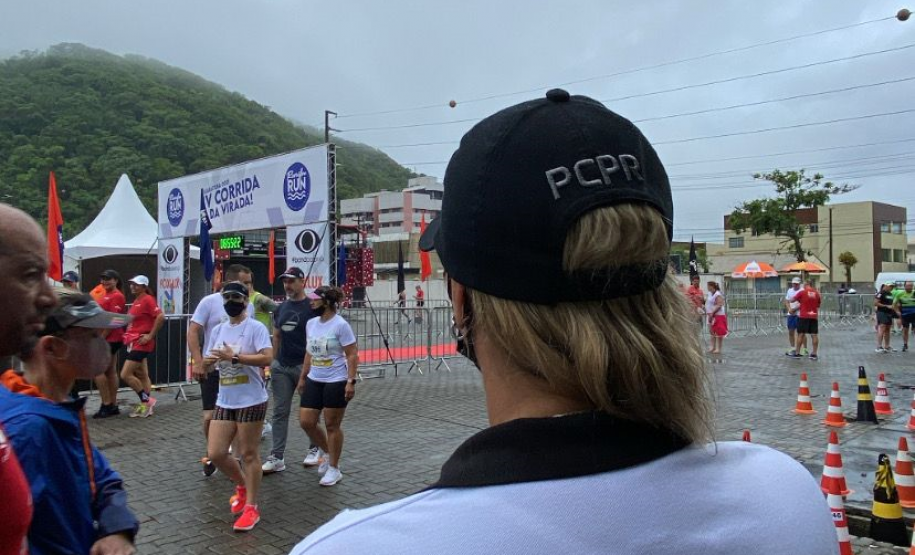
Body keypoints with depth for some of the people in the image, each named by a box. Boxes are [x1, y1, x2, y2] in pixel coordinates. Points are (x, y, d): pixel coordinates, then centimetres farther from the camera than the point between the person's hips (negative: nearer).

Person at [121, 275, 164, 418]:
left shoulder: (147, 299, -13)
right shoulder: (136, 301, 14)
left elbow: (161, 317, -23)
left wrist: (150, 336, -20)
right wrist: (127, 335, 13)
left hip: (141, 343, -9)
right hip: (133, 343, 9)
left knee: (125, 375, -10)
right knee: (142, 376, 11)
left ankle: (146, 400, 1)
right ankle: (146, 406, 16)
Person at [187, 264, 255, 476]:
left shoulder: (249, 306, 3)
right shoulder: (209, 302, -8)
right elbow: (192, 332, -9)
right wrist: (198, 362, -18)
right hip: (213, 369, -3)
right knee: (211, 415, 0)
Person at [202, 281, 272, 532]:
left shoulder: (256, 328, -10)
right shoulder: (217, 330, 10)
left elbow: (267, 358, -23)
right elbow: (207, 364, 15)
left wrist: (234, 356, -24)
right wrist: (210, 360, -8)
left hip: (251, 401, -6)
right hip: (224, 402, 7)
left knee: (248, 454, 2)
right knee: (215, 454, 6)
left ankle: (251, 507, 16)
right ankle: (242, 486, 34)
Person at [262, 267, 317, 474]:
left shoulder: (312, 307, -7)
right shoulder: (281, 308, 11)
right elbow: (277, 337, 18)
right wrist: (273, 362, 12)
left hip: (304, 366, -5)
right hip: (281, 367, 5)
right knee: (280, 412, 4)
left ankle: (314, 449, 25)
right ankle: (277, 457, 7)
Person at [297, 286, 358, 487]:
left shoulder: (340, 325, -13)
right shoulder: (311, 323, 7)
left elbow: (352, 355, -13)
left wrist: (351, 381, -19)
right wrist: (302, 378, 17)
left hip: (335, 382, -7)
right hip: (314, 381, 7)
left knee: (332, 425, 2)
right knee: (306, 421, 5)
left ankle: (333, 468, 18)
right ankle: (325, 451, 31)